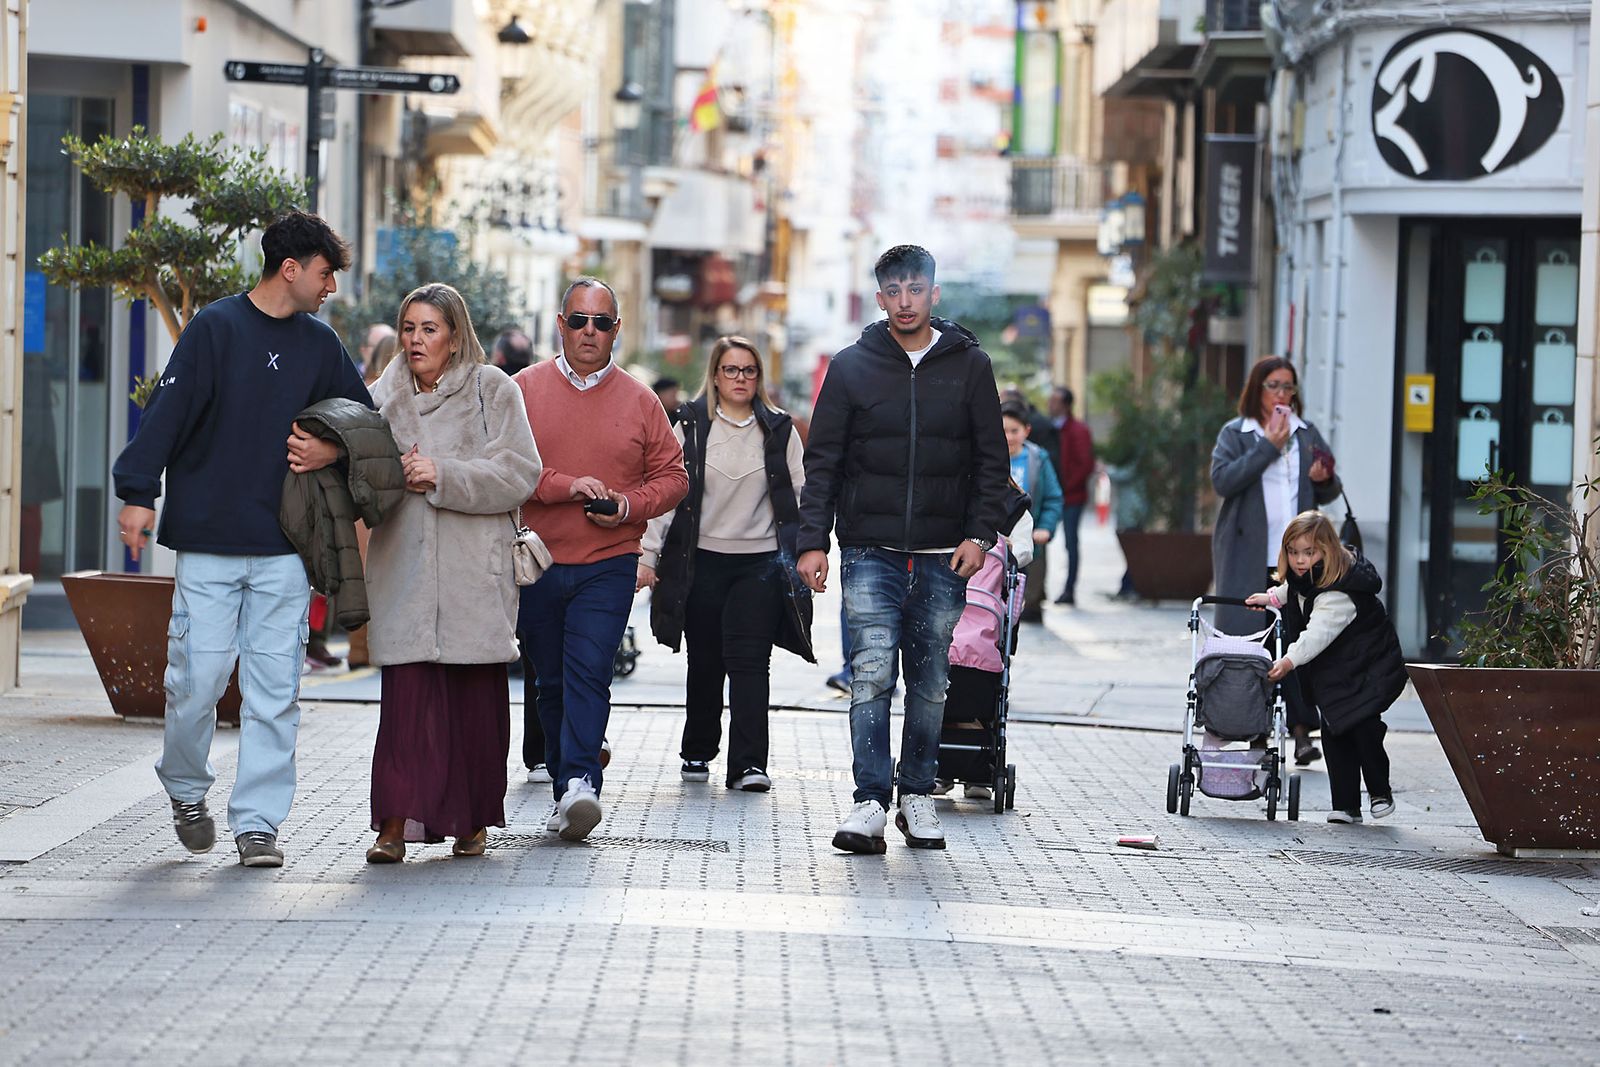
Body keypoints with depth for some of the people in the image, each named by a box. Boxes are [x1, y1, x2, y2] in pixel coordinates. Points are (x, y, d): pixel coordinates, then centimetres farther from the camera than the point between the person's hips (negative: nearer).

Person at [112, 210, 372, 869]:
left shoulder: (320, 345, 11)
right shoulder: (215, 329, -3)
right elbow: (167, 411, -8)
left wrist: (331, 451, 0)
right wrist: (138, 493, -16)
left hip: (284, 548, 4)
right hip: (209, 541, -4)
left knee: (275, 688, -1)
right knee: (197, 677, -4)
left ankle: (257, 820, 4)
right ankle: (186, 790, 21)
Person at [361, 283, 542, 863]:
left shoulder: (493, 391, 3)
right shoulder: (384, 396, 12)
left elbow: (519, 473, -6)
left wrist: (443, 476, -15)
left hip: (475, 569, -1)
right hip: (404, 569, 1)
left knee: (476, 700, 4)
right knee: (406, 694, -9)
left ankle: (472, 822, 17)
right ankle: (396, 825, -12)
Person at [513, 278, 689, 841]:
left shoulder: (639, 401, 6)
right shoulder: (524, 388, 4)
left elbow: (672, 476, 9)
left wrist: (629, 507, -9)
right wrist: (563, 486, -16)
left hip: (608, 564, -2)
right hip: (536, 562, 2)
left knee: (588, 672, -17)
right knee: (551, 681, 8)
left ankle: (580, 782, -25)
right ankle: (565, 791, 17)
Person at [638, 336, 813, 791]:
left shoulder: (779, 430, 7)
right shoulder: (691, 427, 4)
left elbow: (800, 497, 8)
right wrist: (648, 555, -2)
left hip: (761, 561, -1)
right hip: (702, 561, 1)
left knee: (749, 659, -11)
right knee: (704, 663, 8)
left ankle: (748, 764, -14)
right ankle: (697, 753, 25)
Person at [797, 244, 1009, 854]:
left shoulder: (969, 365, 6)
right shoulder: (852, 367, 4)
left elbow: (991, 460, 8)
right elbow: (823, 460, 5)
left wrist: (981, 534, -4)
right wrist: (812, 541, -3)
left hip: (943, 557, 1)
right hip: (870, 552, -1)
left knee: (930, 683, 7)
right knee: (872, 673, -13)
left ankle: (917, 794, 18)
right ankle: (871, 801, -13)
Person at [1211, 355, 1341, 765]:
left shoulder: (1307, 435, 17)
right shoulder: (1235, 433, 7)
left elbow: (1330, 492, 22)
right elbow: (1222, 479, -10)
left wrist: (1324, 480, -2)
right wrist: (1268, 446, -11)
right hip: (1247, 558, -2)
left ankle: (1301, 730, -7)